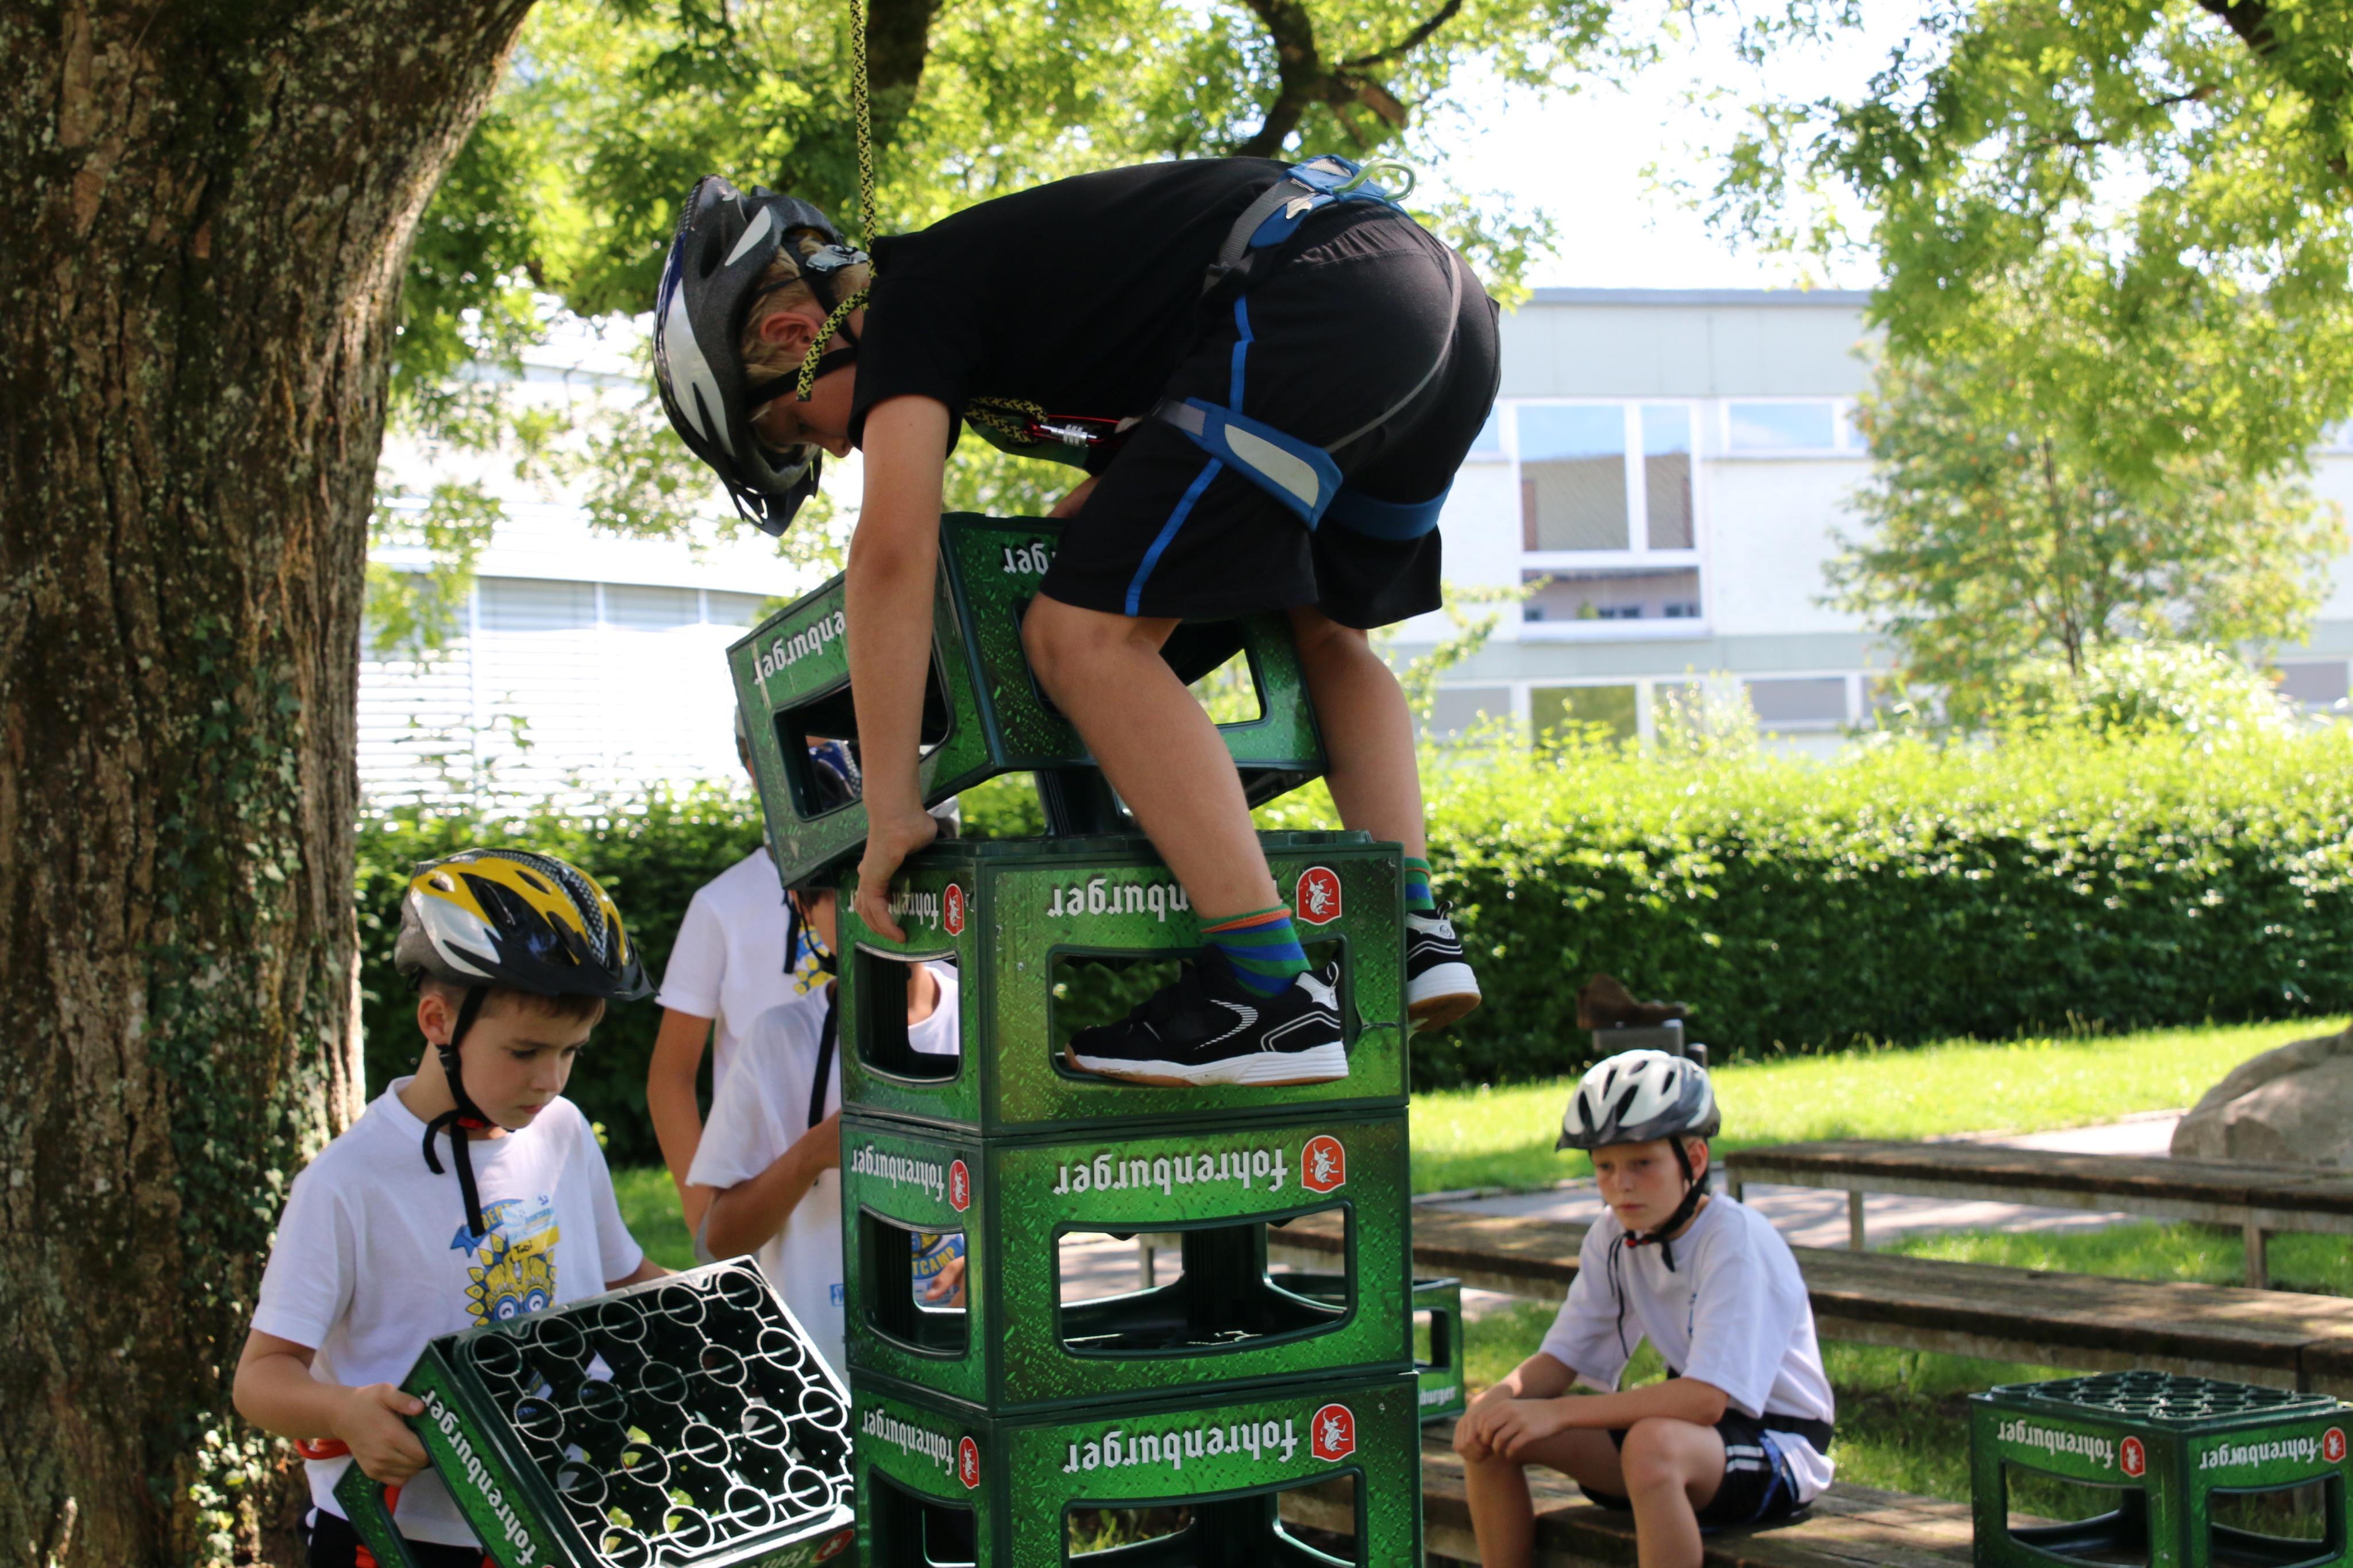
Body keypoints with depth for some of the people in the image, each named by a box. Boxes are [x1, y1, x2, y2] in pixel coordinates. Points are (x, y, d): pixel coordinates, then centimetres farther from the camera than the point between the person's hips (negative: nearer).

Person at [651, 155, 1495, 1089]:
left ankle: (1271, 995, -13)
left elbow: (892, 549, -9)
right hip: (1446, 298, 11)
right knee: (1326, 629, 28)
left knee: (1087, 631, -8)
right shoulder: (981, 279, 29)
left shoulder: (906, 305, 2)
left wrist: (891, 813, -6)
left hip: (1313, 306, -10)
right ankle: (1415, 934, 12)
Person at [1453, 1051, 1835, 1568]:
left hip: (1778, 1447, -7)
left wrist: (1557, 1413, -32)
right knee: (1486, 1436, -7)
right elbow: (1560, 1359, 1)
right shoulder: (1613, 1238, 1)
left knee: (1655, 1444, -39)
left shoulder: (1737, 1239, -21)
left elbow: (1706, 1398, -30)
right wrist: (1497, 1399, -22)